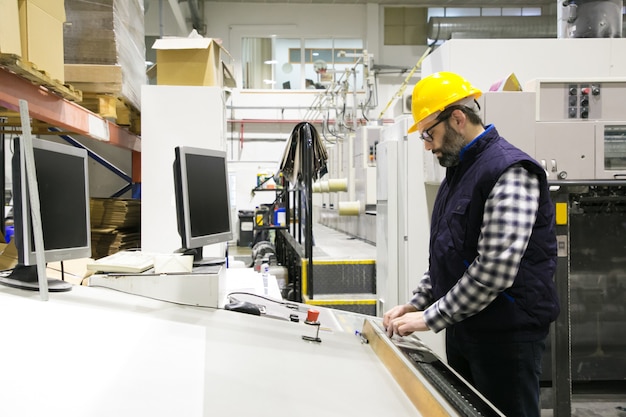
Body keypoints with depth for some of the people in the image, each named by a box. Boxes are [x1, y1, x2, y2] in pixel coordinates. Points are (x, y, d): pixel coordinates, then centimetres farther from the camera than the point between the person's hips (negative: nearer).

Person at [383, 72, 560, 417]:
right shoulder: (457, 171, 13)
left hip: (507, 334, -8)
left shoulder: (510, 172, -17)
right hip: (461, 331, 9)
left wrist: (430, 317, -19)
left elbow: (495, 270, -25)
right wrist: (417, 303, 7)